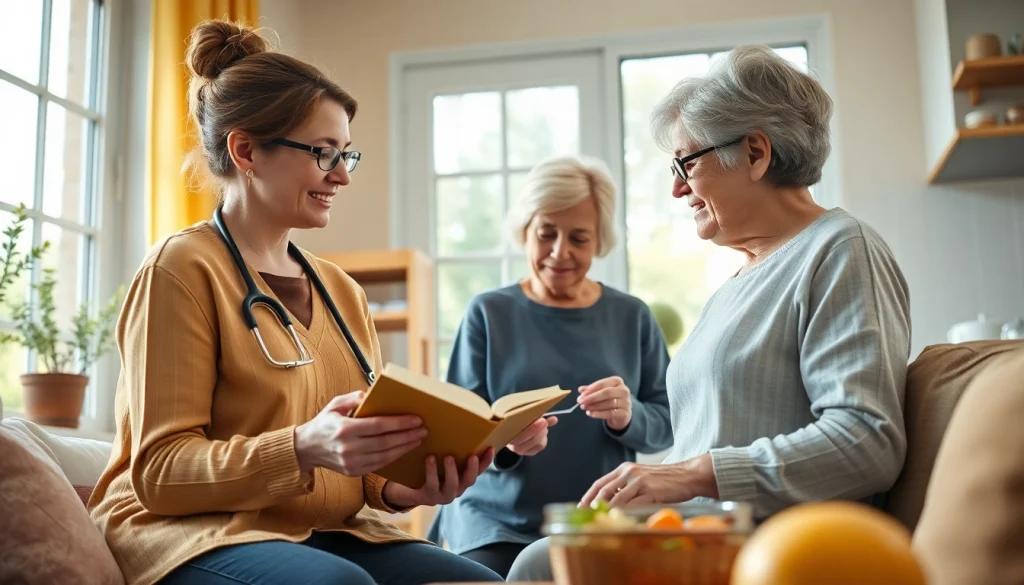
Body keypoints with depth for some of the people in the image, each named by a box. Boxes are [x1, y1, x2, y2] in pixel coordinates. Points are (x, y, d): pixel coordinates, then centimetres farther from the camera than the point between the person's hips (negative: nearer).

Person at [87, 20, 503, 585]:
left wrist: (402, 486, -9)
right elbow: (161, 472, -12)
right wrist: (303, 449, -28)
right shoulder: (183, 267, -7)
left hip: (330, 535, 6)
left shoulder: (341, 290, 14)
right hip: (196, 533, -6)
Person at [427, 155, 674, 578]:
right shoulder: (488, 313, 1)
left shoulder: (631, 316, 7)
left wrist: (627, 417, -16)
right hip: (498, 527, -1)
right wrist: (502, 441, -21)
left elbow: (667, 425, 5)